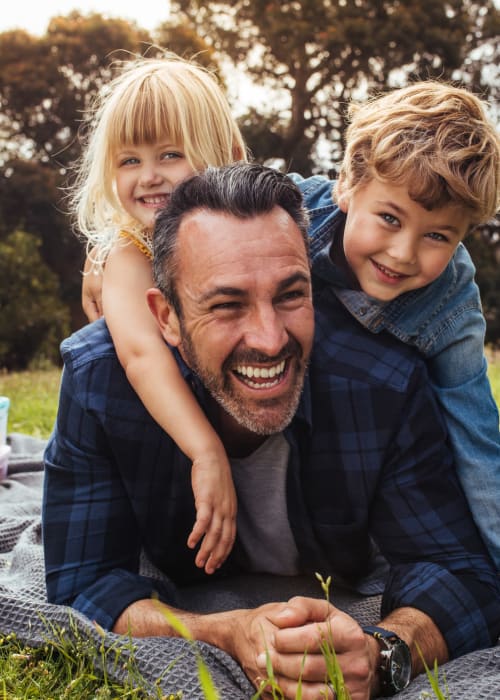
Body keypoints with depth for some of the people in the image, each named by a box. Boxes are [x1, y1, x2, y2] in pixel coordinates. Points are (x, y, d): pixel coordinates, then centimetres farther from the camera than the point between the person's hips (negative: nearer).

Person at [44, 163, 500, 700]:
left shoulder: (386, 385, -30)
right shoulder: (97, 378, -30)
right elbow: (82, 587, -27)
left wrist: (378, 655, -50)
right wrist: (230, 636, -46)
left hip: (345, 604, 1)